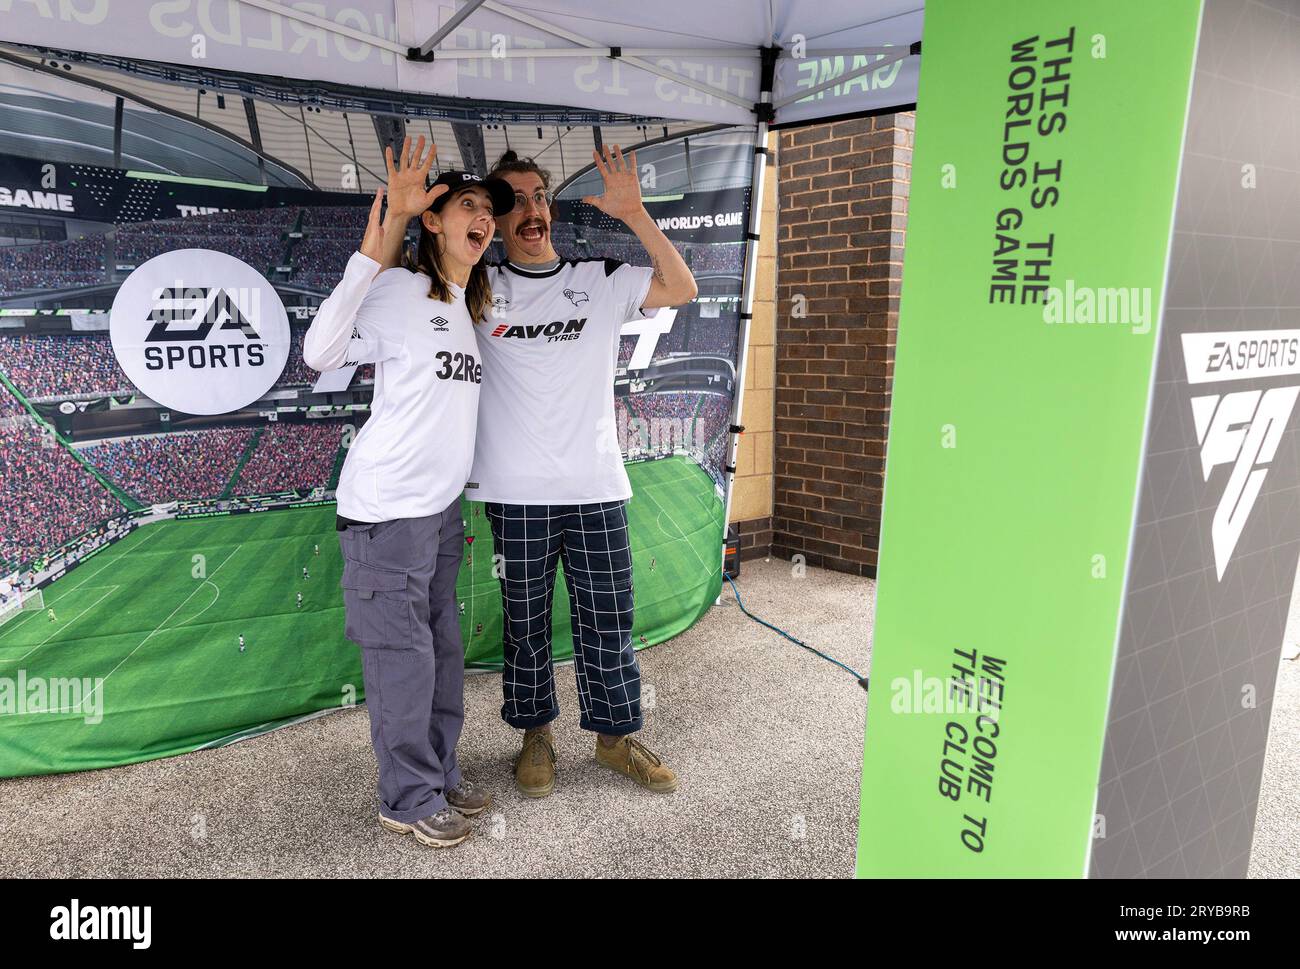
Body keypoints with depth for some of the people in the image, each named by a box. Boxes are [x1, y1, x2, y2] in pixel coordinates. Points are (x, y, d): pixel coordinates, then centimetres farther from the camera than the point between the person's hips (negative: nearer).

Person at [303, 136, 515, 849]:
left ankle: (439, 771, 31)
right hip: (388, 504, -8)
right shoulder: (400, 288, -8)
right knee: (403, 654, 0)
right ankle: (410, 798, 15)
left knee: (442, 647, 15)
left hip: (443, 503, 8)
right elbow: (321, 353, -19)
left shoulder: (471, 307, 16)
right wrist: (379, 239, -24)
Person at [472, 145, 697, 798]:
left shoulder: (601, 281, 7)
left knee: (607, 621, 9)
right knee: (525, 622, 10)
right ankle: (535, 734, 29)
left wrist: (633, 213, -10)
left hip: (597, 488, 1)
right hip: (516, 495, -1)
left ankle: (614, 735, 26)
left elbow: (682, 289, 0)